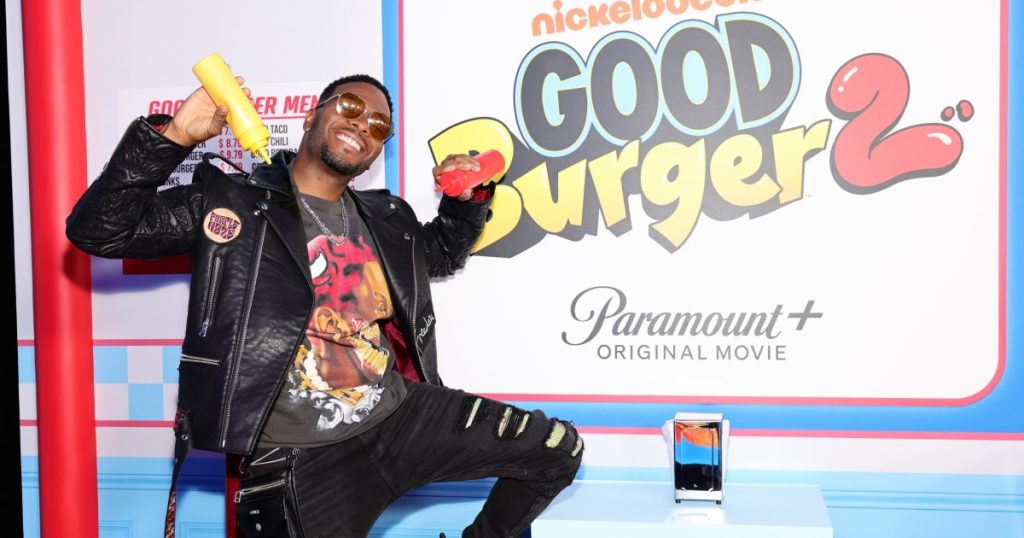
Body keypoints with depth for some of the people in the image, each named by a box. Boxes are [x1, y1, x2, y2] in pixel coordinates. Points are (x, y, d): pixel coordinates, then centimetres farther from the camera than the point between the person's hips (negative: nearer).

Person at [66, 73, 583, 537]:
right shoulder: (228, 198, -4)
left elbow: (442, 254, 31)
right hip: (302, 454, -4)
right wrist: (172, 136, -19)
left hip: (401, 414, 5)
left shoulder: (387, 218, 11)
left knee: (557, 450, 2)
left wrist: (468, 198, 11)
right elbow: (96, 231, -8)